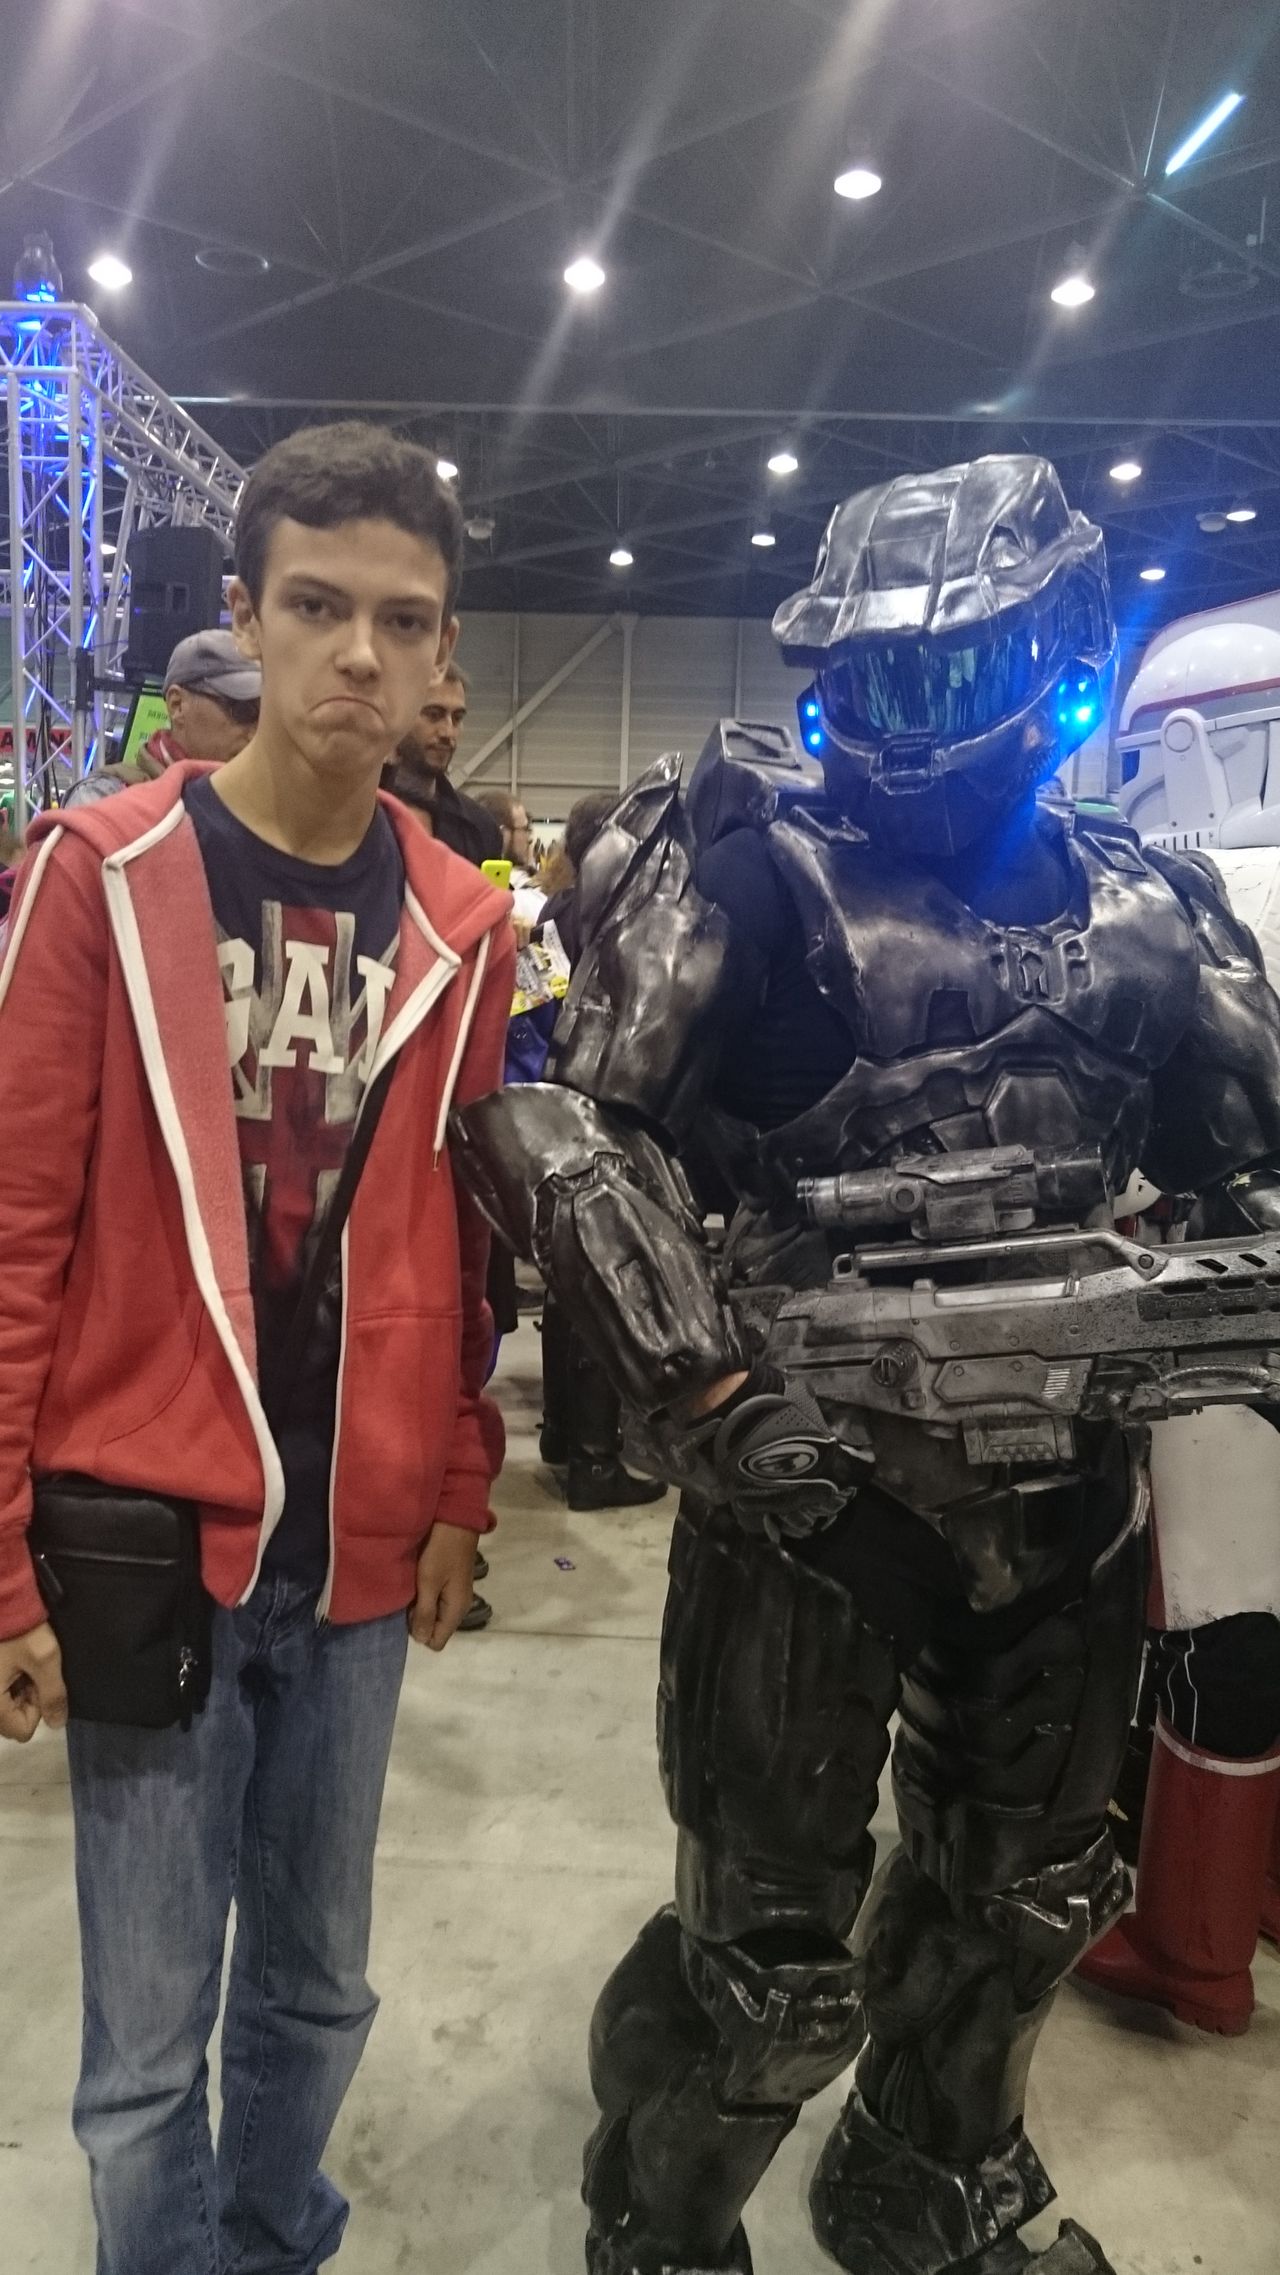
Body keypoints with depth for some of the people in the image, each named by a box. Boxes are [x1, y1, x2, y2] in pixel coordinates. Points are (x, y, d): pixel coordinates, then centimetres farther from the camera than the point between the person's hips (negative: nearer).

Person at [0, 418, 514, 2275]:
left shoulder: (459, 925, 3)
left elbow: (458, 1236, 8)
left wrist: (457, 1498, 9)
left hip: (356, 1547, 4)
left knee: (319, 1989, 20)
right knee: (151, 2039, 9)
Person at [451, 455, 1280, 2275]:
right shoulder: (755, 877, -7)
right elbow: (562, 1121, -12)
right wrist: (704, 1378, -18)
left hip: (1064, 1492, 6)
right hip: (811, 1478, -5)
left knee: (1023, 1896, 23)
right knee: (777, 1949, 5)